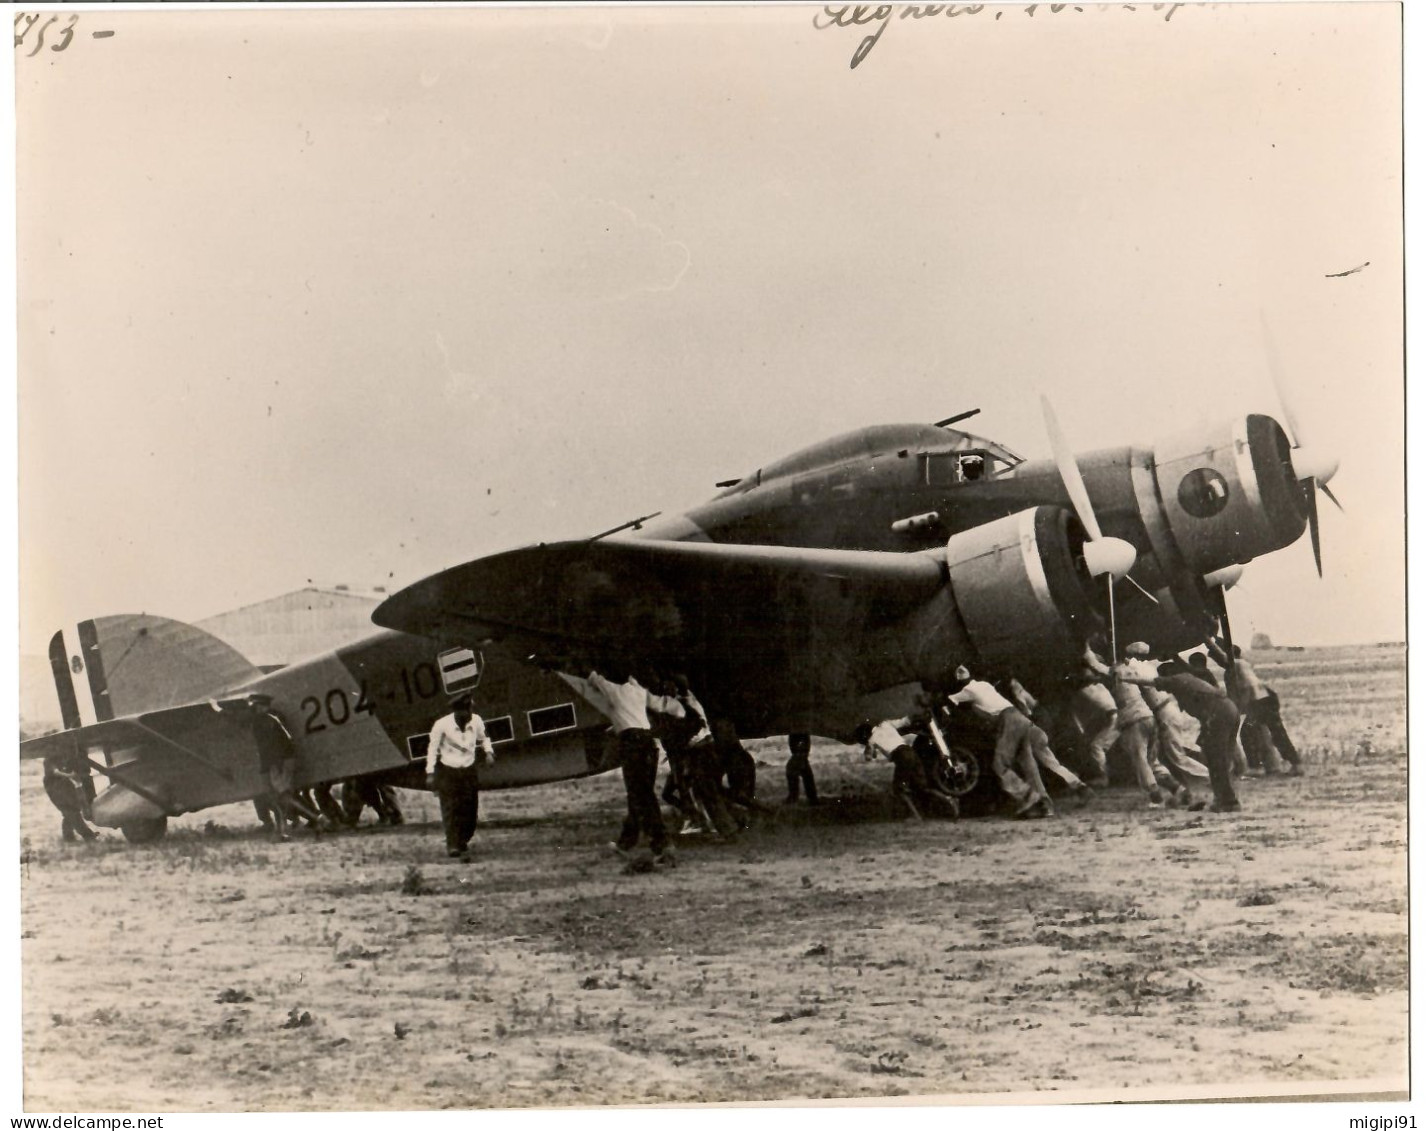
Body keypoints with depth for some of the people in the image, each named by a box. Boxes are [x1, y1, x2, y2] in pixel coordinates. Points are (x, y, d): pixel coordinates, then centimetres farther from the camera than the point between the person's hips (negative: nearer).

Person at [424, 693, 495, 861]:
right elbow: (433, 749, -5)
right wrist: (430, 773, -7)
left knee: (470, 810, 5)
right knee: (451, 810, -10)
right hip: (447, 773, -4)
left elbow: (483, 739, 14)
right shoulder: (442, 725, -17)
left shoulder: (476, 721, -8)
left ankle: (463, 842, 24)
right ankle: (453, 847, -6)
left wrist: (488, 751, -5)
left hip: (470, 771, 4)